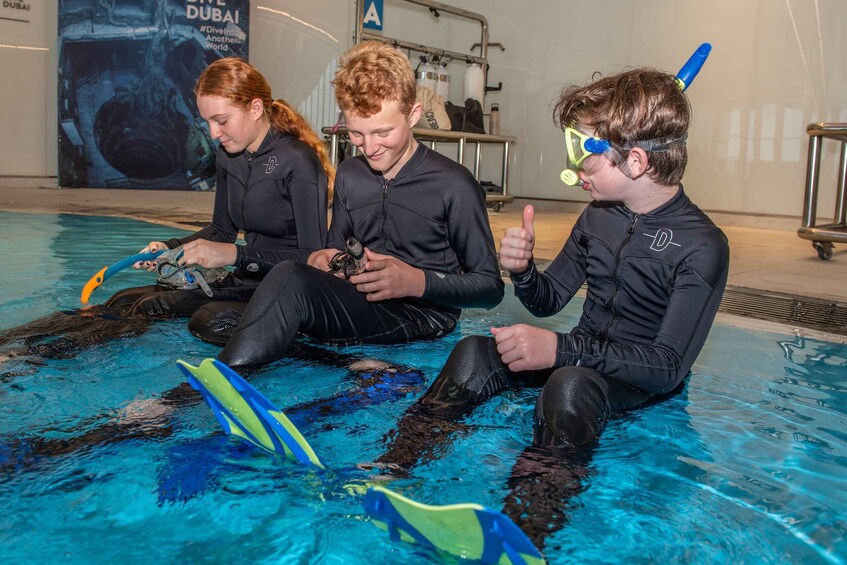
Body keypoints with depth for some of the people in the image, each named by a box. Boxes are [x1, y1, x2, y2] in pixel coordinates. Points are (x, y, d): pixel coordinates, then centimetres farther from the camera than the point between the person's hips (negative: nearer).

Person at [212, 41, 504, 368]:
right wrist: (323, 259, -3)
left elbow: (490, 287, -4)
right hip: (358, 305, 7)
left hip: (423, 314, -6)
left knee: (291, 278, -32)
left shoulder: (453, 185, -7)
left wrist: (418, 281, -21)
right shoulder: (348, 175, 14)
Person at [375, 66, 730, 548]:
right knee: (474, 354, -18)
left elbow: (669, 367, -23)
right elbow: (549, 300, 13)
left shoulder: (702, 246, -17)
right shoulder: (598, 217, 5)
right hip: (582, 357, 6)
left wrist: (563, 348, -32)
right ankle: (389, 473, -30)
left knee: (571, 384, -39)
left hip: (645, 381, -6)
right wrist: (522, 269, -11)